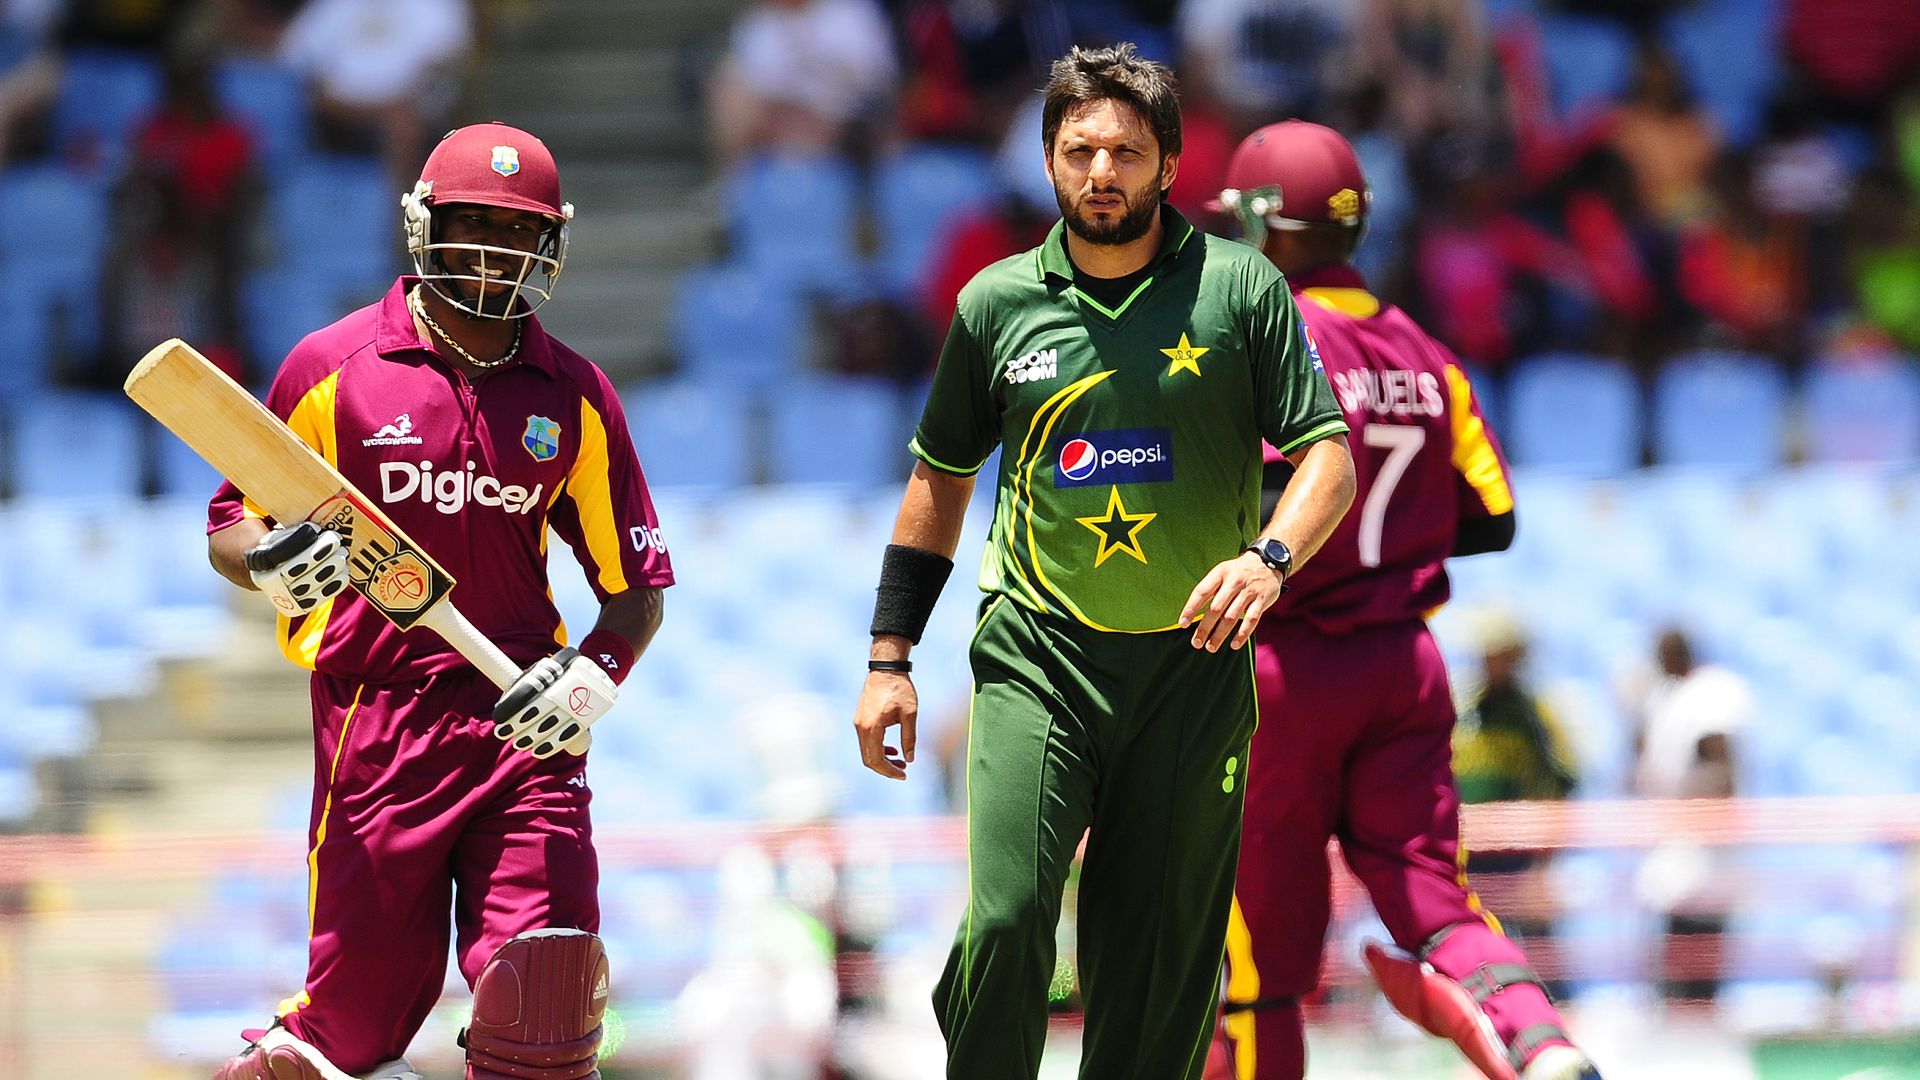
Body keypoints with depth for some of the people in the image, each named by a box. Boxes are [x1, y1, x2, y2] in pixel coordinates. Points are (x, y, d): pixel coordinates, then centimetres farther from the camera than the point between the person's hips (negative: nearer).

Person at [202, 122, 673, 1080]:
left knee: (544, 1003, -12)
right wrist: (273, 566, -15)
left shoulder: (575, 397, 9)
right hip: (375, 724, -2)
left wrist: (594, 676, -8)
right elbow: (229, 528, 8)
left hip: (525, 723, 2)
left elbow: (637, 585, 12)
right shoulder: (333, 367, 2)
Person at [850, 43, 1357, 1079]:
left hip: (1192, 660, 0)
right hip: (1035, 653, 0)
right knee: (1005, 924, -17)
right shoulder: (997, 303, 6)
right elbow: (940, 479, 16)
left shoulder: (1242, 288, 1)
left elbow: (1327, 454, 0)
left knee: (1162, 962, 2)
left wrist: (1270, 556, -21)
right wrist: (889, 659, 13)